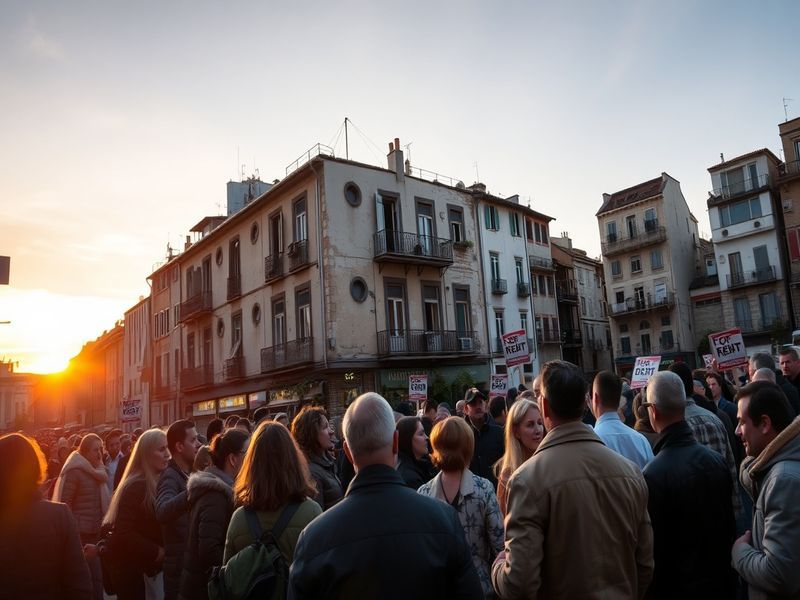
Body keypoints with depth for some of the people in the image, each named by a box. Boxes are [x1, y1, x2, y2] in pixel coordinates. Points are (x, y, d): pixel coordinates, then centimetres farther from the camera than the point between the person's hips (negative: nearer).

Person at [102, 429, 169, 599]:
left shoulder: (158, 483, 7)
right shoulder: (135, 487, -21)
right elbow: (123, 533, -25)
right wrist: (157, 552, -21)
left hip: (144, 565, 8)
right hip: (130, 566, -8)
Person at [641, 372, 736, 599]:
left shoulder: (653, 475, -26)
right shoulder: (716, 460, -7)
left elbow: (653, 546, -19)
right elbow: (729, 523, 5)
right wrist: (727, 570, 19)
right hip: (722, 580, 5)